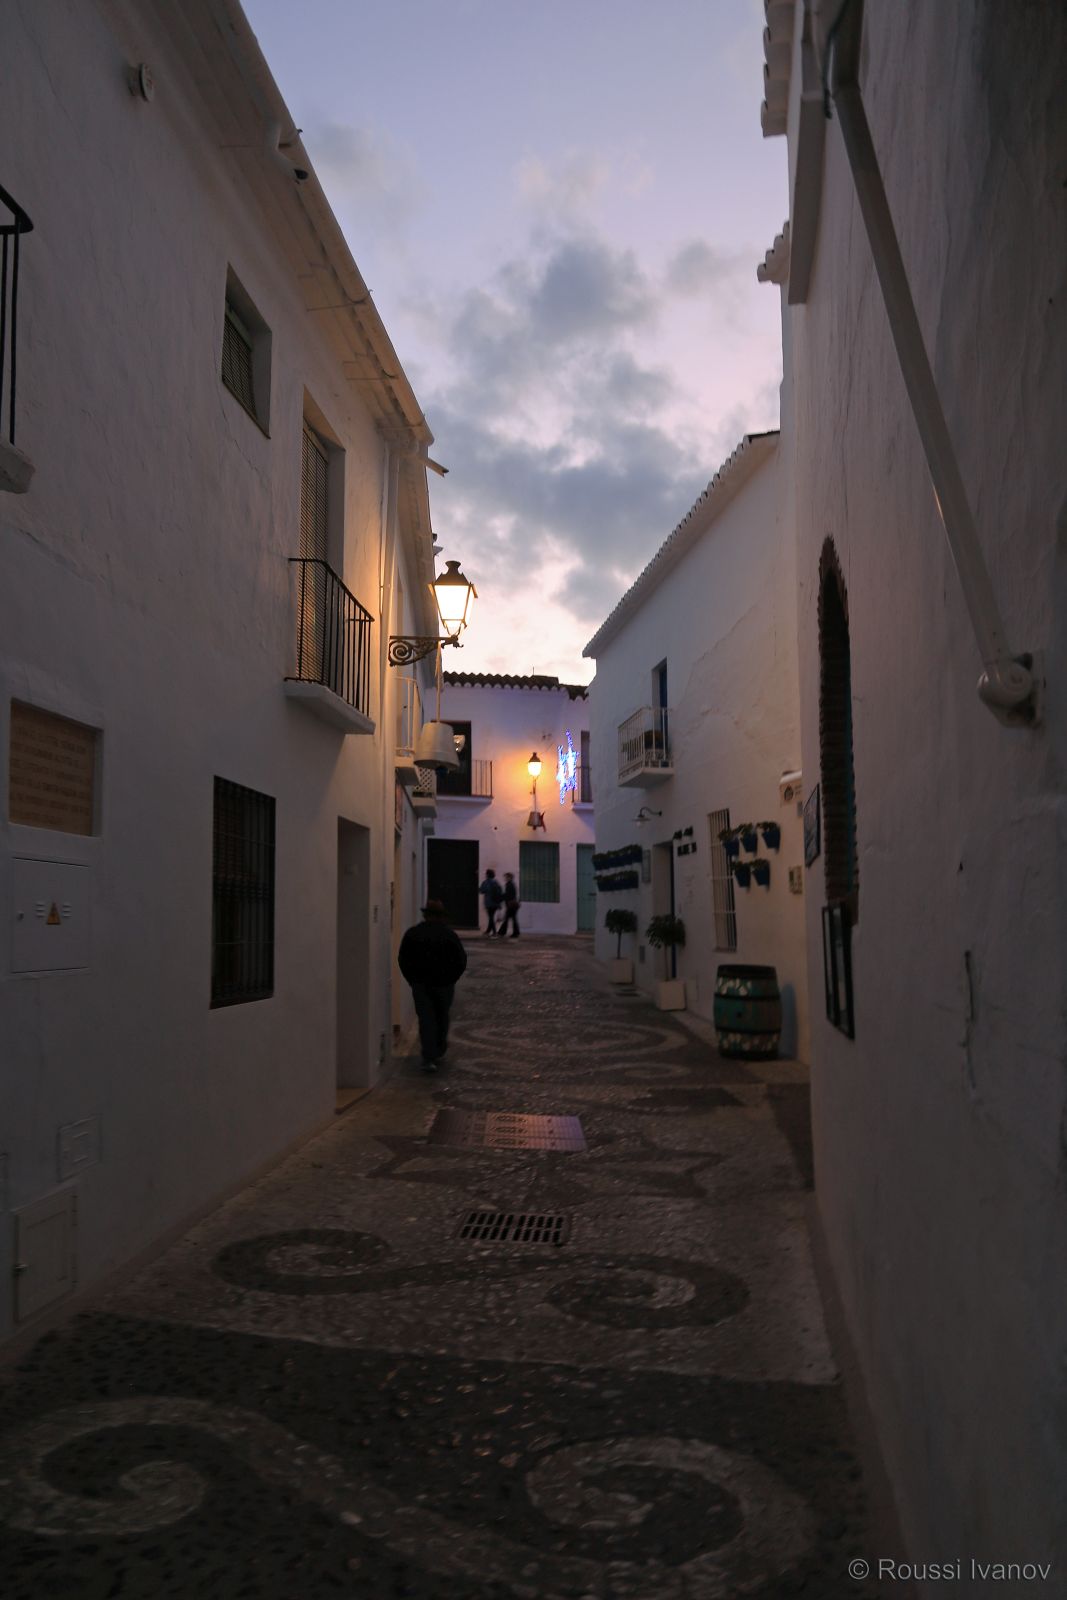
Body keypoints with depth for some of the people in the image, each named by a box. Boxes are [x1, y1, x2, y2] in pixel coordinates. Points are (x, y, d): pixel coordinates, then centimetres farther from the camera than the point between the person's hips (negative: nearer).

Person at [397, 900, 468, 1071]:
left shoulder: (412, 934, 0)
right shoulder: (450, 936, -4)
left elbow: (402, 960, 1)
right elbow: (461, 962, -5)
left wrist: (413, 980, 9)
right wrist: (450, 979, 7)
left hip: (420, 985, 0)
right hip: (444, 985, 0)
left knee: (426, 1019, 0)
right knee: (442, 1018, 19)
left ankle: (429, 1059, -9)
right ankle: (438, 1052, 30)